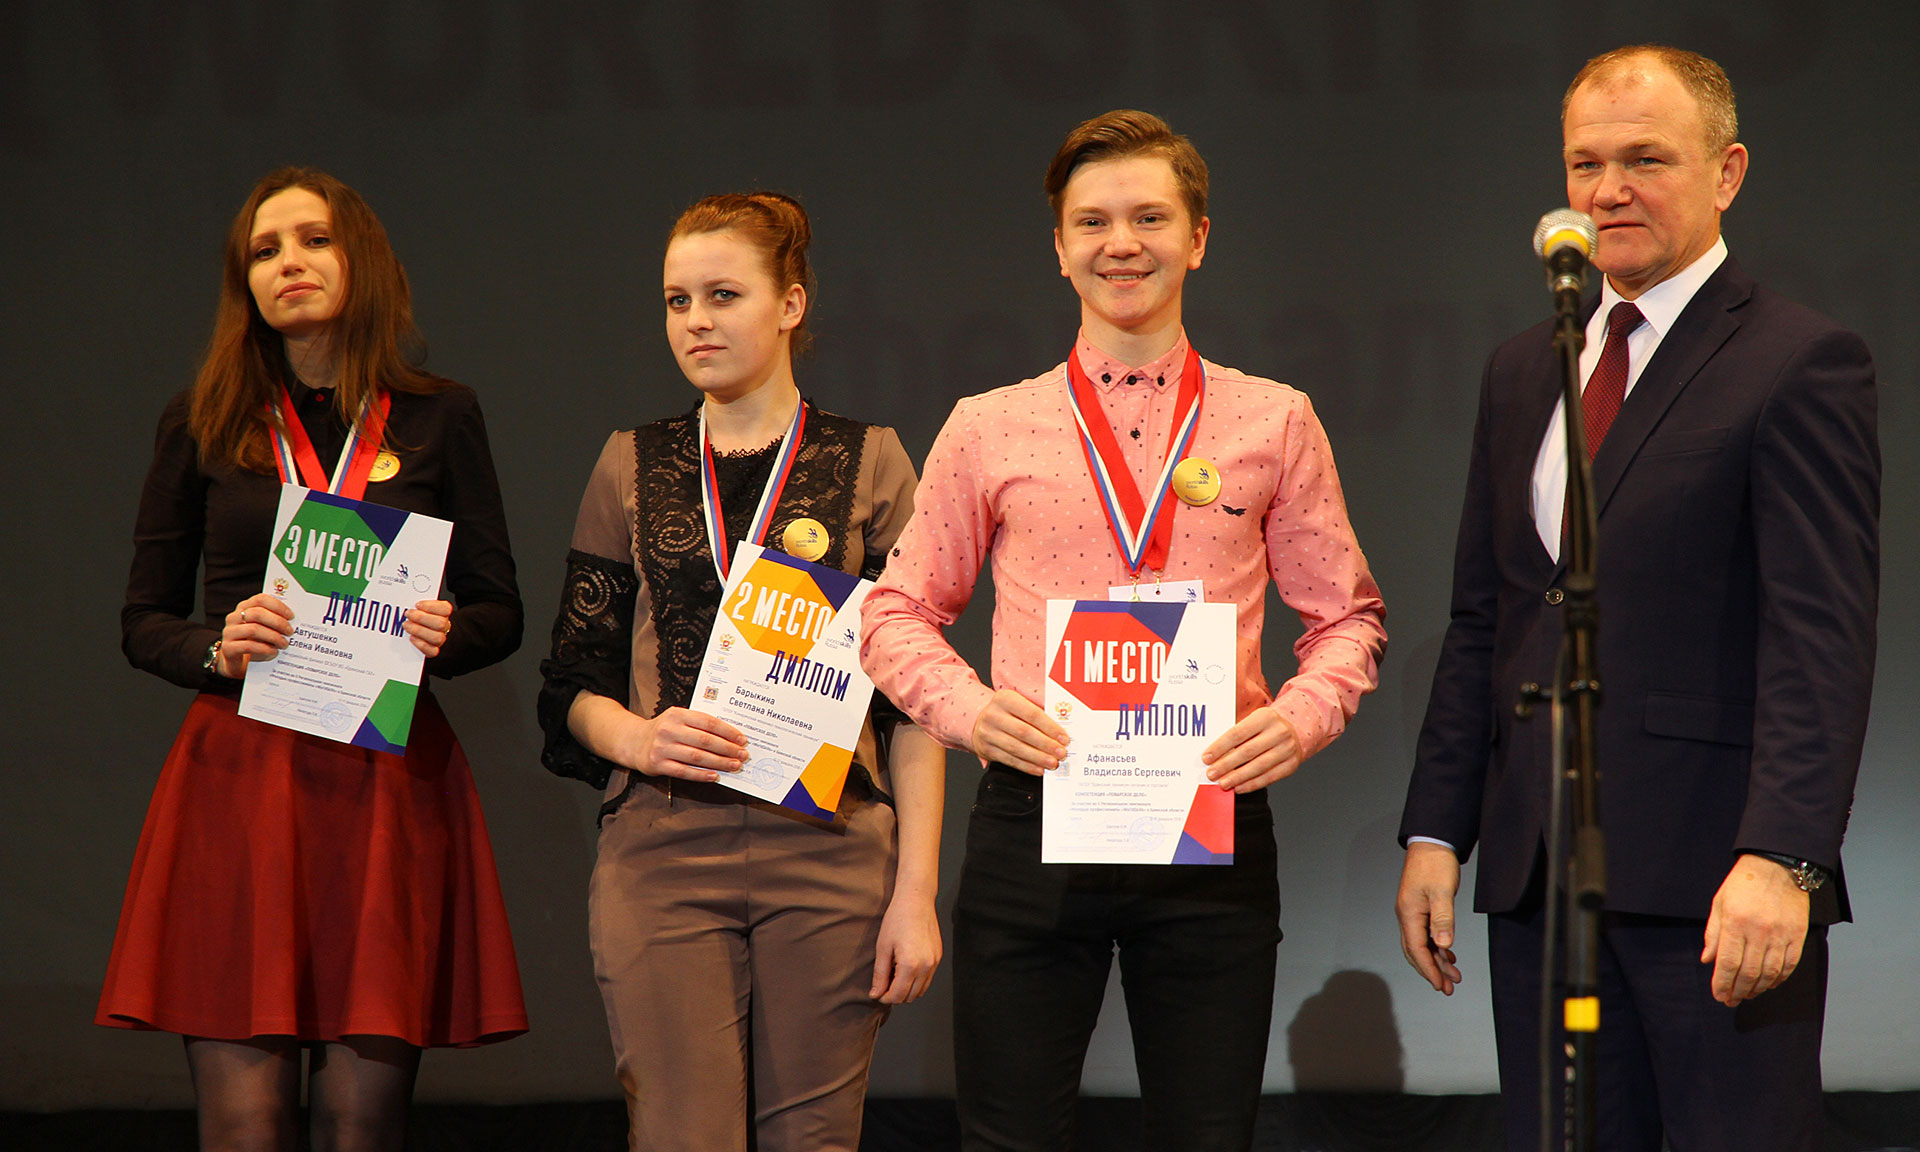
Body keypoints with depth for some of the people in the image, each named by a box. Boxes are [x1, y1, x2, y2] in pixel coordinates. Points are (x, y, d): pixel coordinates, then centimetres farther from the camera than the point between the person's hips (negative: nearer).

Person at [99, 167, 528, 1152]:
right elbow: (143, 620, 12)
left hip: (391, 782, 0)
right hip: (237, 775, 0)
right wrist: (217, 650, -10)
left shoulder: (438, 419, 10)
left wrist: (443, 636, -11)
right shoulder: (204, 425, 10)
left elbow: (501, 613, 12)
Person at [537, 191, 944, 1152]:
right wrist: (637, 737, -9)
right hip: (661, 850, 1)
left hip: (829, 853, -1)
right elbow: (574, 684, 14)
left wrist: (916, 890, -4)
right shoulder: (631, 466, 13)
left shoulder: (869, 462, 7)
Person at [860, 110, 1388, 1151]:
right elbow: (897, 612, 12)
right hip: (1031, 819, 0)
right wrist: (969, 706, -7)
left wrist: (1302, 713, -8)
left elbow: (1346, 616, 13)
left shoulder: (1275, 424, 9)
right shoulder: (989, 430, 9)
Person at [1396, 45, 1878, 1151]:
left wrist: (1780, 859, -22)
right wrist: (1437, 831, 10)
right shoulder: (1522, 371, 18)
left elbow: (1823, 636, -13)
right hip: (1538, 877, 6)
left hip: (1717, 886, -6)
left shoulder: (1803, 363, -5)